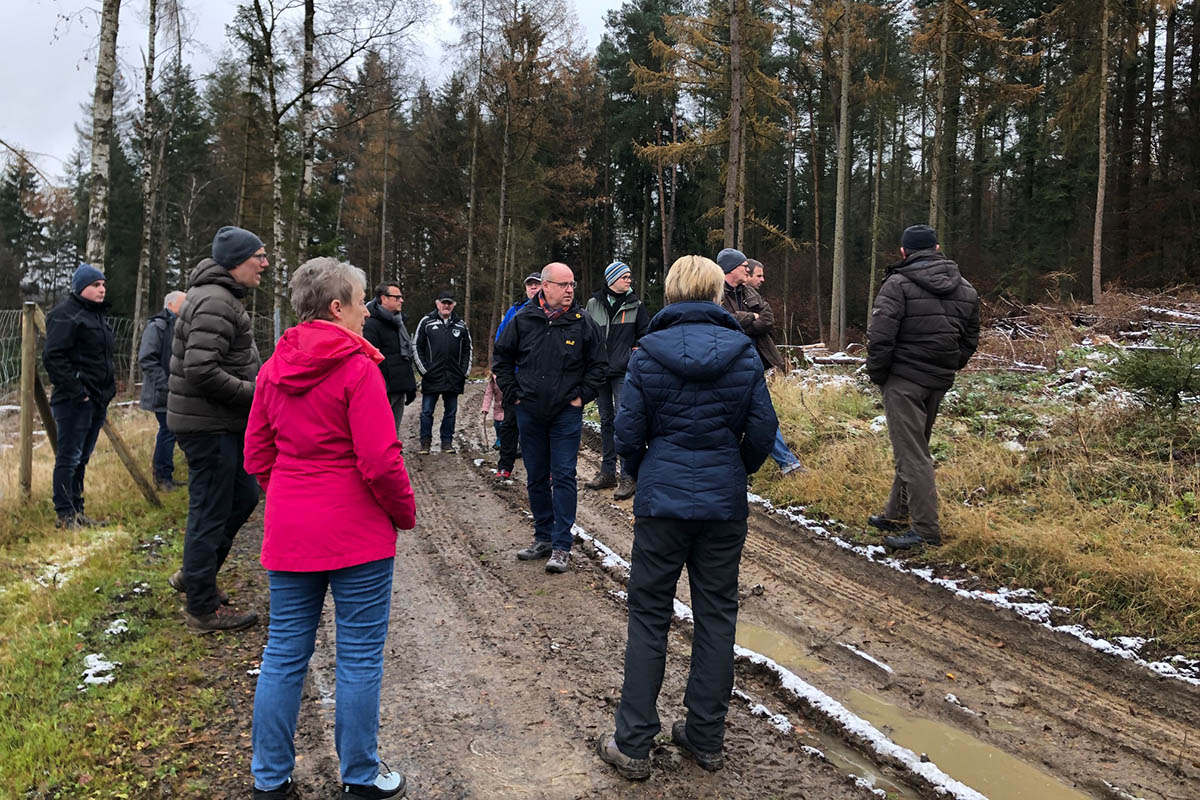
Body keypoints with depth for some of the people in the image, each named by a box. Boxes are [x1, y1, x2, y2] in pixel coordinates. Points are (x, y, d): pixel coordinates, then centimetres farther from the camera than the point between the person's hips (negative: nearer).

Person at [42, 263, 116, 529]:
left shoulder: (97, 315, 19)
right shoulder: (66, 314, -10)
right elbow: (53, 357, -16)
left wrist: (109, 388, 15)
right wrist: (76, 390, -18)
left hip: (98, 399, 9)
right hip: (75, 400, -9)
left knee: (81, 457, 14)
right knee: (69, 457, -3)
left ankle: (77, 510, 21)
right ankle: (64, 514, 4)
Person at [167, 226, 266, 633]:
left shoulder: (222, 297, 17)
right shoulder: (216, 302, -19)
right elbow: (202, 371, -26)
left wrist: (262, 381, 10)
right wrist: (255, 393, -18)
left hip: (223, 422, 11)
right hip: (208, 424, -11)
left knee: (243, 497, 19)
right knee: (210, 512, -1)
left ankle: (195, 575, 34)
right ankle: (203, 608, 12)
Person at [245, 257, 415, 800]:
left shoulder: (273, 369, 6)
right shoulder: (357, 368, -15)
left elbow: (257, 457, 10)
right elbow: (380, 461, -19)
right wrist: (405, 513, -4)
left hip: (289, 532, 7)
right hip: (358, 534, -6)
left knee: (284, 653, 15)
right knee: (359, 657, 7)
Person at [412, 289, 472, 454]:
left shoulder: (460, 325, 10)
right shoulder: (426, 322, 2)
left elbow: (467, 349, 15)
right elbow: (416, 347, 2)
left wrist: (465, 371, 5)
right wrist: (423, 370, -5)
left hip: (454, 378, 2)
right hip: (431, 377, -2)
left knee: (451, 411, 8)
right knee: (427, 412, 1)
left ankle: (447, 442, 17)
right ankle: (425, 442, 11)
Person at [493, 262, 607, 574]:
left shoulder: (583, 321, -3)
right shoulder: (523, 320, 0)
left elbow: (598, 364, 5)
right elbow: (502, 358, 11)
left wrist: (582, 396, -3)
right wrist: (513, 393, 4)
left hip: (567, 413, -2)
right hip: (530, 413, 3)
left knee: (563, 477, -4)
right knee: (536, 478, 11)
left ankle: (561, 546, 2)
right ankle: (543, 537, 24)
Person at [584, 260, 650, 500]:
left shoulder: (635, 305, 4)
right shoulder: (594, 303, 8)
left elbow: (645, 334, 11)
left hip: (623, 373, -3)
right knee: (606, 420, 11)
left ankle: (629, 477, -8)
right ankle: (607, 472, 21)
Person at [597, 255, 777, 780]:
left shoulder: (647, 353, -6)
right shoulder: (744, 352, -2)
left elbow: (628, 432, -5)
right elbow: (762, 429, -1)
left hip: (662, 500, -1)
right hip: (726, 502, 2)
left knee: (649, 616, 8)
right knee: (717, 614, 13)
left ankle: (633, 745, 15)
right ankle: (706, 738, 24)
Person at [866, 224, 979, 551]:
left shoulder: (898, 284, -11)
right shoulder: (965, 289, 11)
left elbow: (880, 336, -18)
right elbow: (970, 339, 13)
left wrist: (877, 374, -5)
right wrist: (948, 369, 17)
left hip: (904, 379, -7)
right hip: (940, 382, 7)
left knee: (911, 453, -3)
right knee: (914, 447, 18)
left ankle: (926, 529, -2)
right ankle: (896, 514, 29)